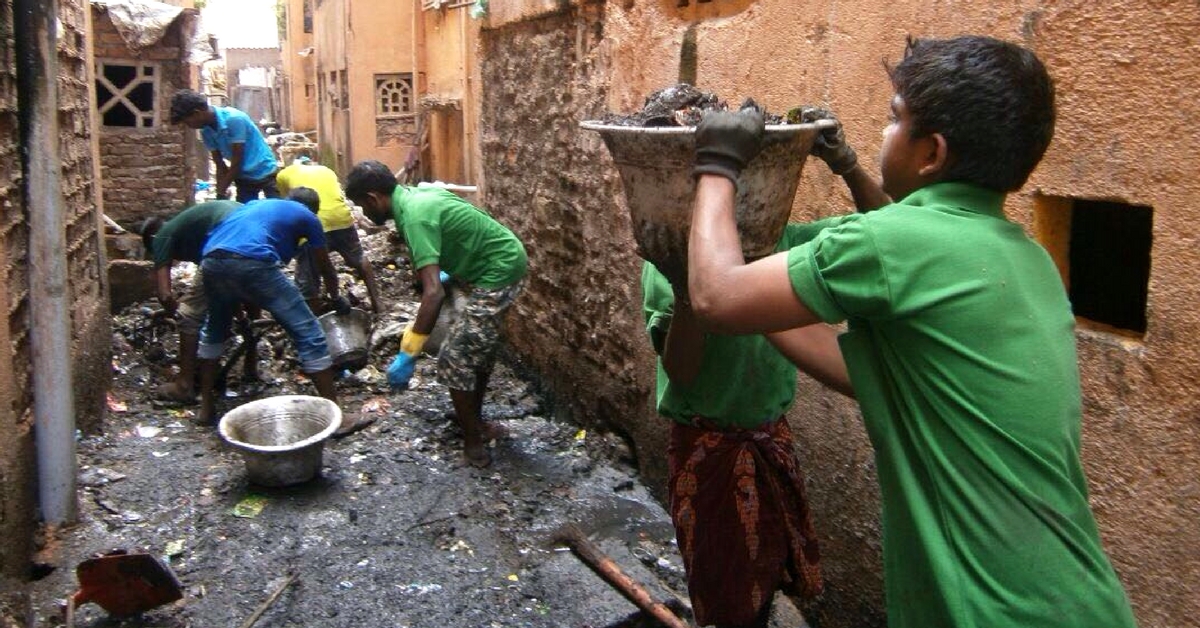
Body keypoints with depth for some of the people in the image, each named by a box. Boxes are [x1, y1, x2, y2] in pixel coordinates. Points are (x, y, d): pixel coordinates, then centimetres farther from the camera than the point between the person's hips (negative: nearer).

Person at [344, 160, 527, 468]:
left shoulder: (414, 217, -23)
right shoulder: (418, 193, 6)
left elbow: (434, 293, -32)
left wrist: (407, 355, -30)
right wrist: (445, 271, 40)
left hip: (498, 272, -10)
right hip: (506, 261, 10)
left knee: (454, 360, -3)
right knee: (479, 347, 25)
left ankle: (474, 444, 8)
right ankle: (473, 415, 43)